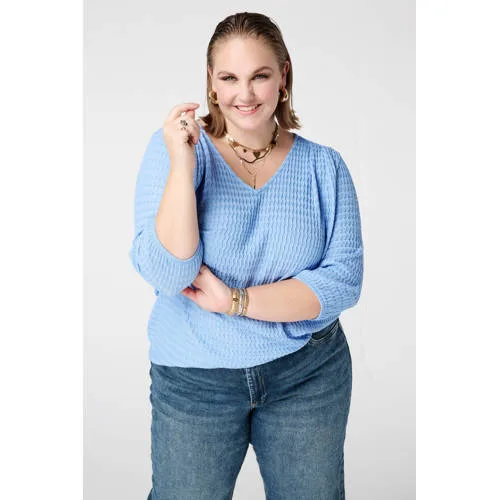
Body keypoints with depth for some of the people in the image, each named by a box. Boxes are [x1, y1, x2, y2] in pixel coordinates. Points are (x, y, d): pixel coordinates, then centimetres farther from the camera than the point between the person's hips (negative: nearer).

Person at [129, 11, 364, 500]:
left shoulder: (322, 165, -4)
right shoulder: (174, 146, -9)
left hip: (309, 373, 2)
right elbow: (166, 274, -17)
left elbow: (344, 281, -10)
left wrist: (237, 302, -19)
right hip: (194, 380, -1)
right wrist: (182, 165, -27)